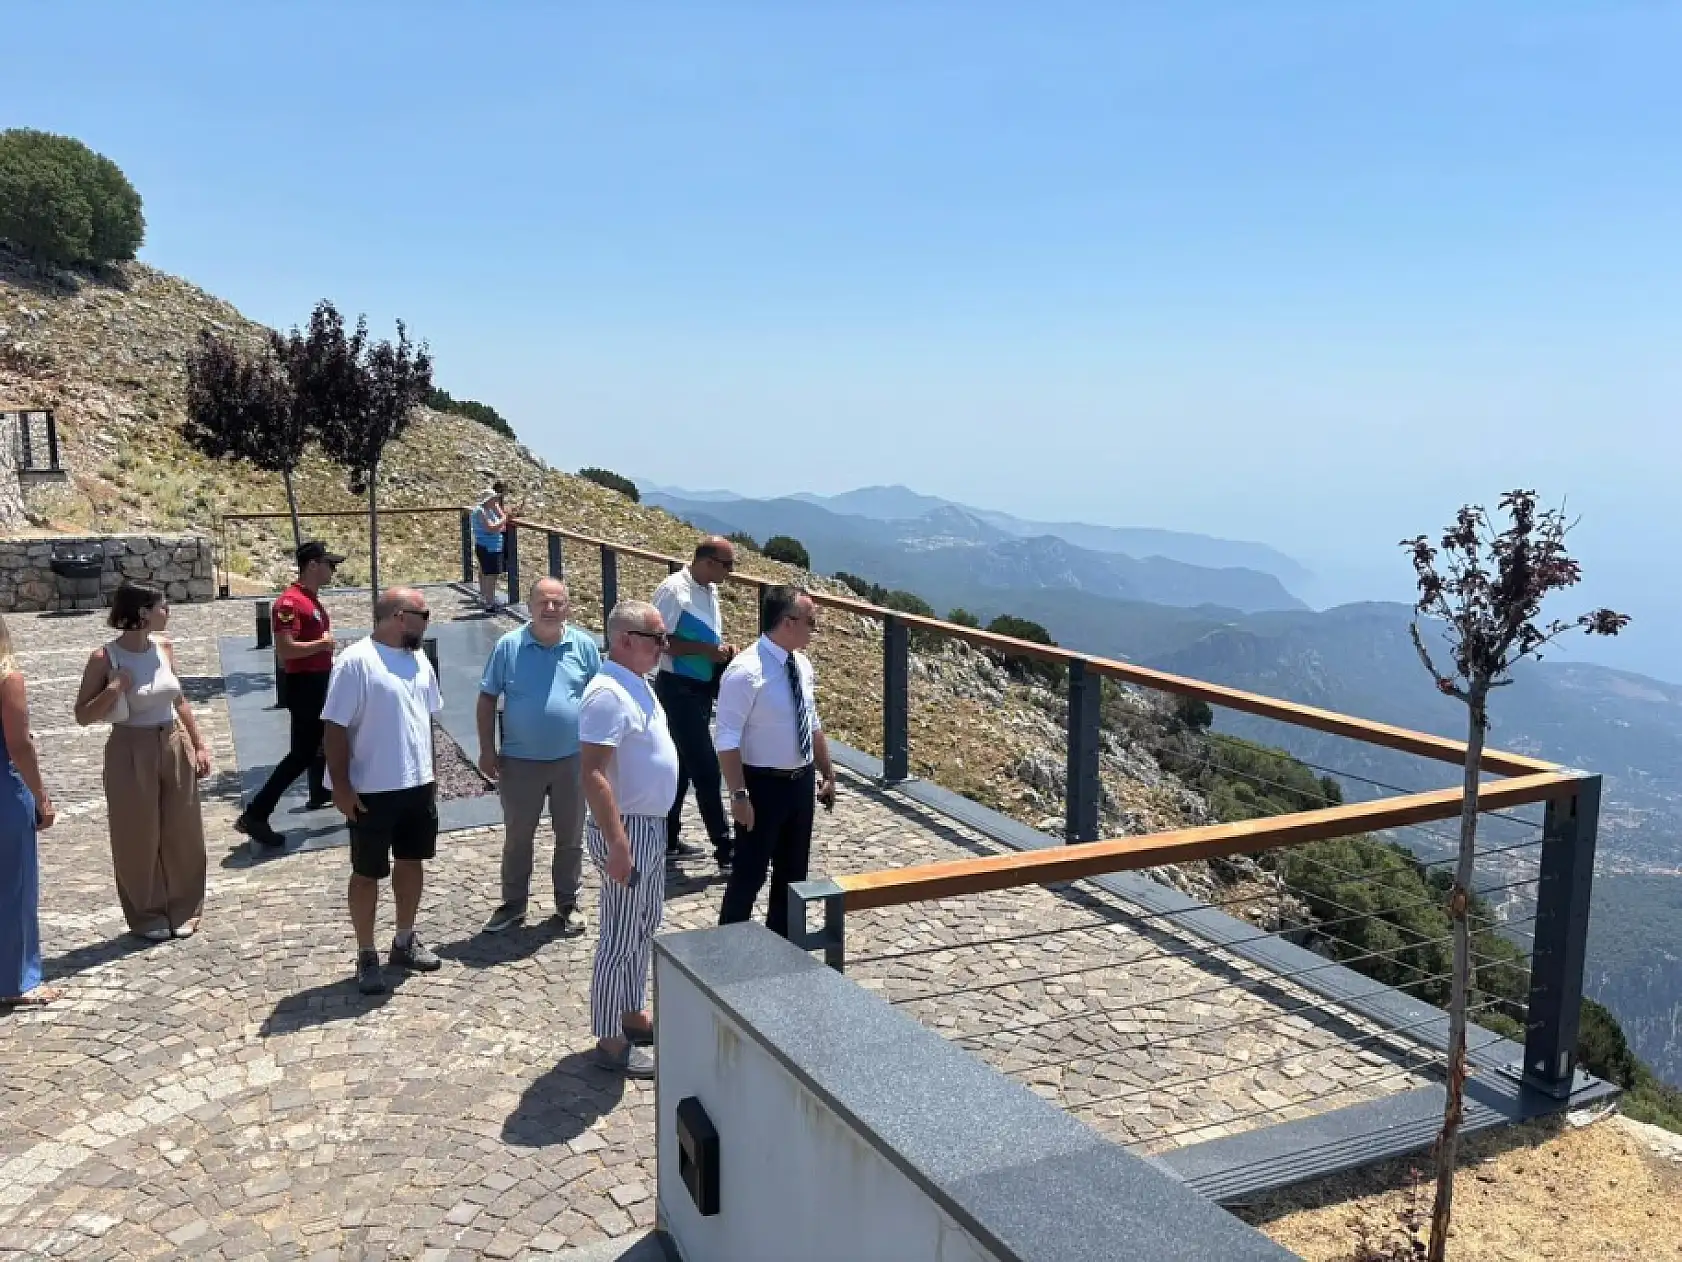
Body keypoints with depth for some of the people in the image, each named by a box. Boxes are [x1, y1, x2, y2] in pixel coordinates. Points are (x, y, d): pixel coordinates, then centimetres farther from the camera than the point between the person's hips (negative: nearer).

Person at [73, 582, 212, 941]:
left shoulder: (165, 647, 2)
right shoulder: (105, 658, -13)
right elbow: (82, 716, -8)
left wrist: (199, 745, 10)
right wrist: (114, 689, -23)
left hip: (175, 748, 5)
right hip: (131, 753, -5)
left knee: (181, 834, 11)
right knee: (139, 838, 7)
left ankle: (183, 910, 26)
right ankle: (147, 916, 23)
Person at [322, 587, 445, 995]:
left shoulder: (419, 659, 6)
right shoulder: (356, 661, -17)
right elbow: (335, 728, -17)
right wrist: (341, 786, -18)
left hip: (418, 784, 7)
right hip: (373, 791, -7)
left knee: (411, 861, 17)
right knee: (368, 873, 6)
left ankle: (405, 941, 33)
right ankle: (366, 955, 19)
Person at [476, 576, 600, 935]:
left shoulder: (584, 645, -3)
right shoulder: (508, 646, -6)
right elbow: (487, 699, -1)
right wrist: (487, 750, -4)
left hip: (572, 759, 1)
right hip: (520, 761, -1)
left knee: (570, 837, 12)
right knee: (517, 837, 13)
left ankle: (567, 904, 28)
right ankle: (513, 904, 29)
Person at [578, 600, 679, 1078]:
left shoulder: (636, 683, 8)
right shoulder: (609, 694, -23)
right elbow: (594, 775, -27)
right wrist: (617, 844, -29)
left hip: (652, 825, 10)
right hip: (628, 829, -10)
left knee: (645, 928, 21)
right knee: (620, 939, 0)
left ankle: (632, 1015, 36)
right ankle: (610, 1041, 12)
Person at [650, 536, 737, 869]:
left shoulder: (710, 590, 8)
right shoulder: (673, 589, -18)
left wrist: (722, 648, 2)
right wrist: (706, 650, -23)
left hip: (701, 687, 9)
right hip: (679, 688, -9)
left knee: (682, 766, 17)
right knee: (706, 768, -5)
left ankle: (668, 841, 29)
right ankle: (725, 850, 2)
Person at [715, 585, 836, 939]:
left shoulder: (802, 665, 3)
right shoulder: (746, 670, -21)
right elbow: (727, 741, -21)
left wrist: (827, 774, 17)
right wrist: (739, 795, -23)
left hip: (802, 782, 8)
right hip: (764, 785, -8)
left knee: (793, 872, 18)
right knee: (749, 874, 3)